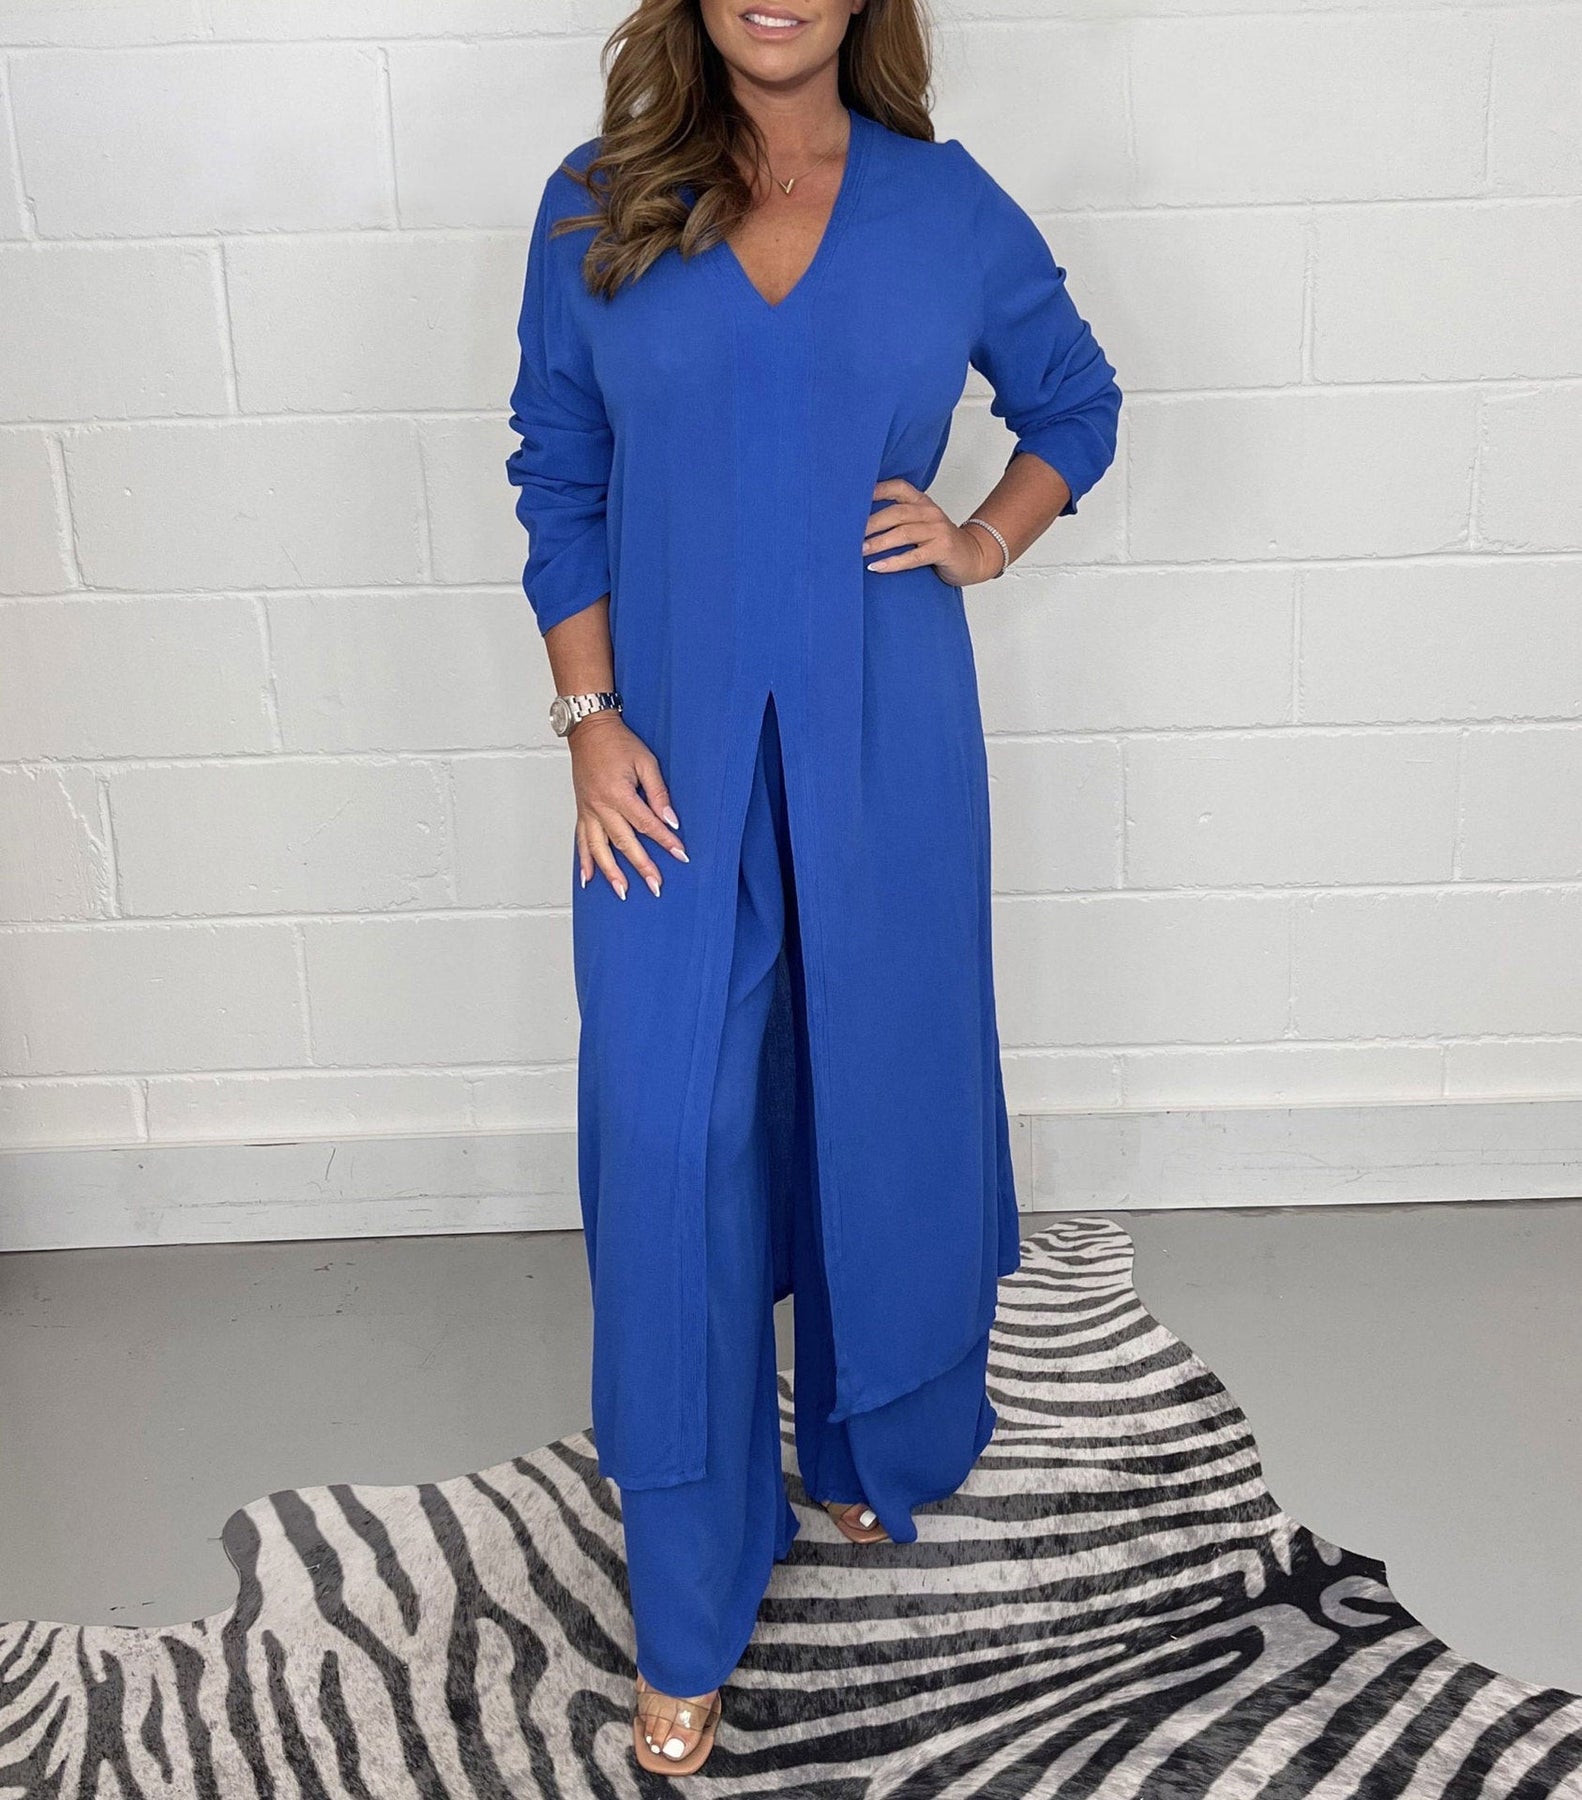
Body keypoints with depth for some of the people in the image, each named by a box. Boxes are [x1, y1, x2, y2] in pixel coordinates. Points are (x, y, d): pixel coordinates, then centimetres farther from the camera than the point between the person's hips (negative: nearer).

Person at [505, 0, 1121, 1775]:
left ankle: (877, 1458, 42)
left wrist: (987, 539, -2)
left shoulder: (950, 207, 2)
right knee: (671, 1155, 1)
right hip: (673, 757, 0)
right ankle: (687, 1626, 17)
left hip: (885, 755, 1)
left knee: (888, 1107, 13)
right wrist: (590, 717, -5)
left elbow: (1076, 402, 17)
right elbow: (558, 479, 4)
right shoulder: (596, 207, 2)